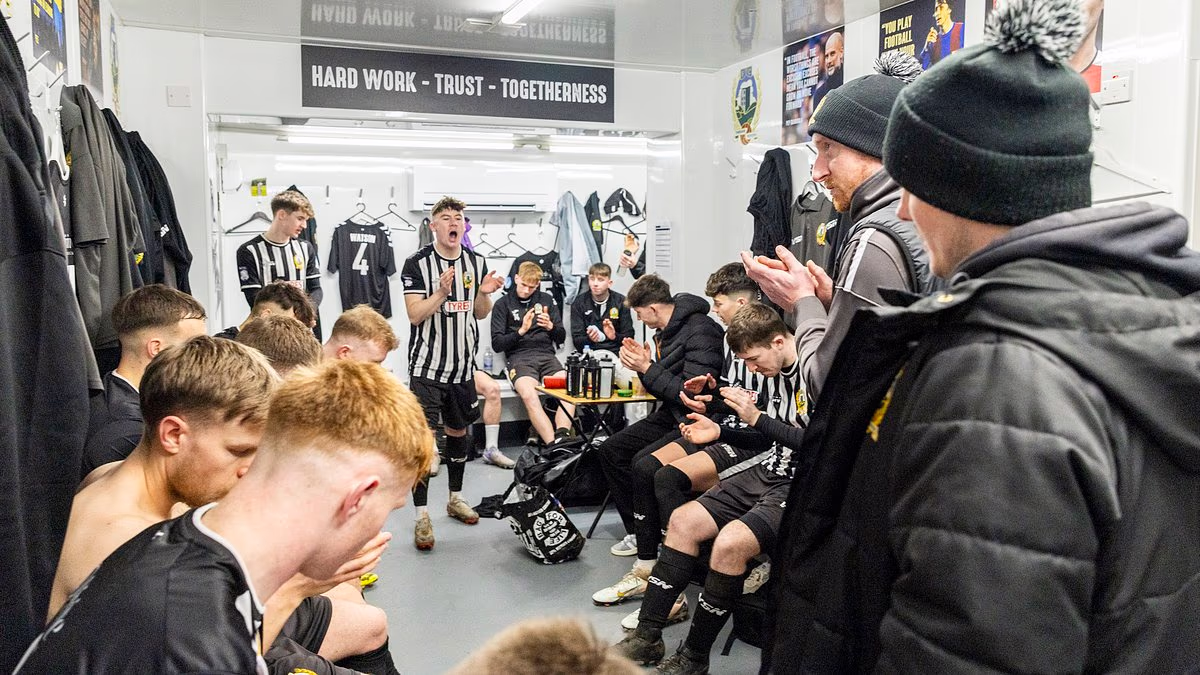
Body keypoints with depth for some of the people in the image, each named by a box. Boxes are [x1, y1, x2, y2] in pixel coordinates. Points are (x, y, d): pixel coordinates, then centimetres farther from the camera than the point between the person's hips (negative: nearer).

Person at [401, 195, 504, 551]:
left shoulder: (477, 262, 6)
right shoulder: (417, 264, -8)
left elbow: (480, 314, 11)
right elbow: (415, 315, -13)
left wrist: (485, 293, -9)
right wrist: (442, 291, -27)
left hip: (463, 364, 5)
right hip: (428, 365, -5)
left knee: (458, 432, 16)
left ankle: (455, 498, 33)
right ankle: (422, 515, 1)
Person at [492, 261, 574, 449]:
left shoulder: (546, 300, 18)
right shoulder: (503, 304, 10)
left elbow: (561, 337, 17)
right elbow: (497, 344, 3)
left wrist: (551, 326, -6)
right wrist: (521, 331, -11)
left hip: (546, 354, 3)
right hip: (519, 357, -2)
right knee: (530, 397, -34)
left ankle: (561, 438, -42)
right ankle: (554, 445, -40)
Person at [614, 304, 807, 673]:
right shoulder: (783, 370, 10)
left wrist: (757, 418, -18)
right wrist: (721, 431, 12)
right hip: (772, 472, 10)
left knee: (730, 542, -29)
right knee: (683, 521, 1)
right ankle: (647, 637, 6)